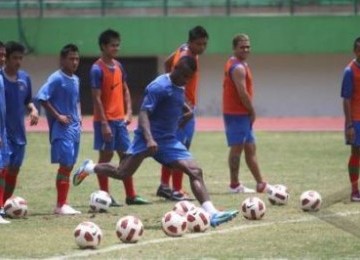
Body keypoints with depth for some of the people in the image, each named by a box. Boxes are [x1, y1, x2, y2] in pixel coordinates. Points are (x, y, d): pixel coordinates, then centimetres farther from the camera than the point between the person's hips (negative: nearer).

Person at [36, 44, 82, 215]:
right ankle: (61, 205, -8)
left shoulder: (75, 79, 14)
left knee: (69, 165, 8)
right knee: (65, 164, -11)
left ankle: (62, 204, 12)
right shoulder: (56, 79, -12)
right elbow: (41, 98, -19)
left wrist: (78, 117, 11)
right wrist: (58, 116, -18)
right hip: (62, 128, -8)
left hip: (74, 128, 8)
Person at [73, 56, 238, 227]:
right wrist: (149, 139, -33)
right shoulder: (159, 86, -14)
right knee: (122, 173, -5)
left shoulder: (179, 88, 12)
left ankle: (212, 213, -17)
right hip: (148, 138, -7)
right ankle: (89, 168, 24)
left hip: (168, 141, 7)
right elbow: (143, 113, -22)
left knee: (195, 171, -9)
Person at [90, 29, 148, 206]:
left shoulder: (118, 66, 9)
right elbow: (97, 98, -16)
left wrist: (128, 112, 6)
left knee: (126, 155, 9)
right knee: (106, 155, -1)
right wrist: (104, 123, -19)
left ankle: (131, 196, 14)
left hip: (120, 119, 7)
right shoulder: (97, 69, -13)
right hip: (105, 120, -7)